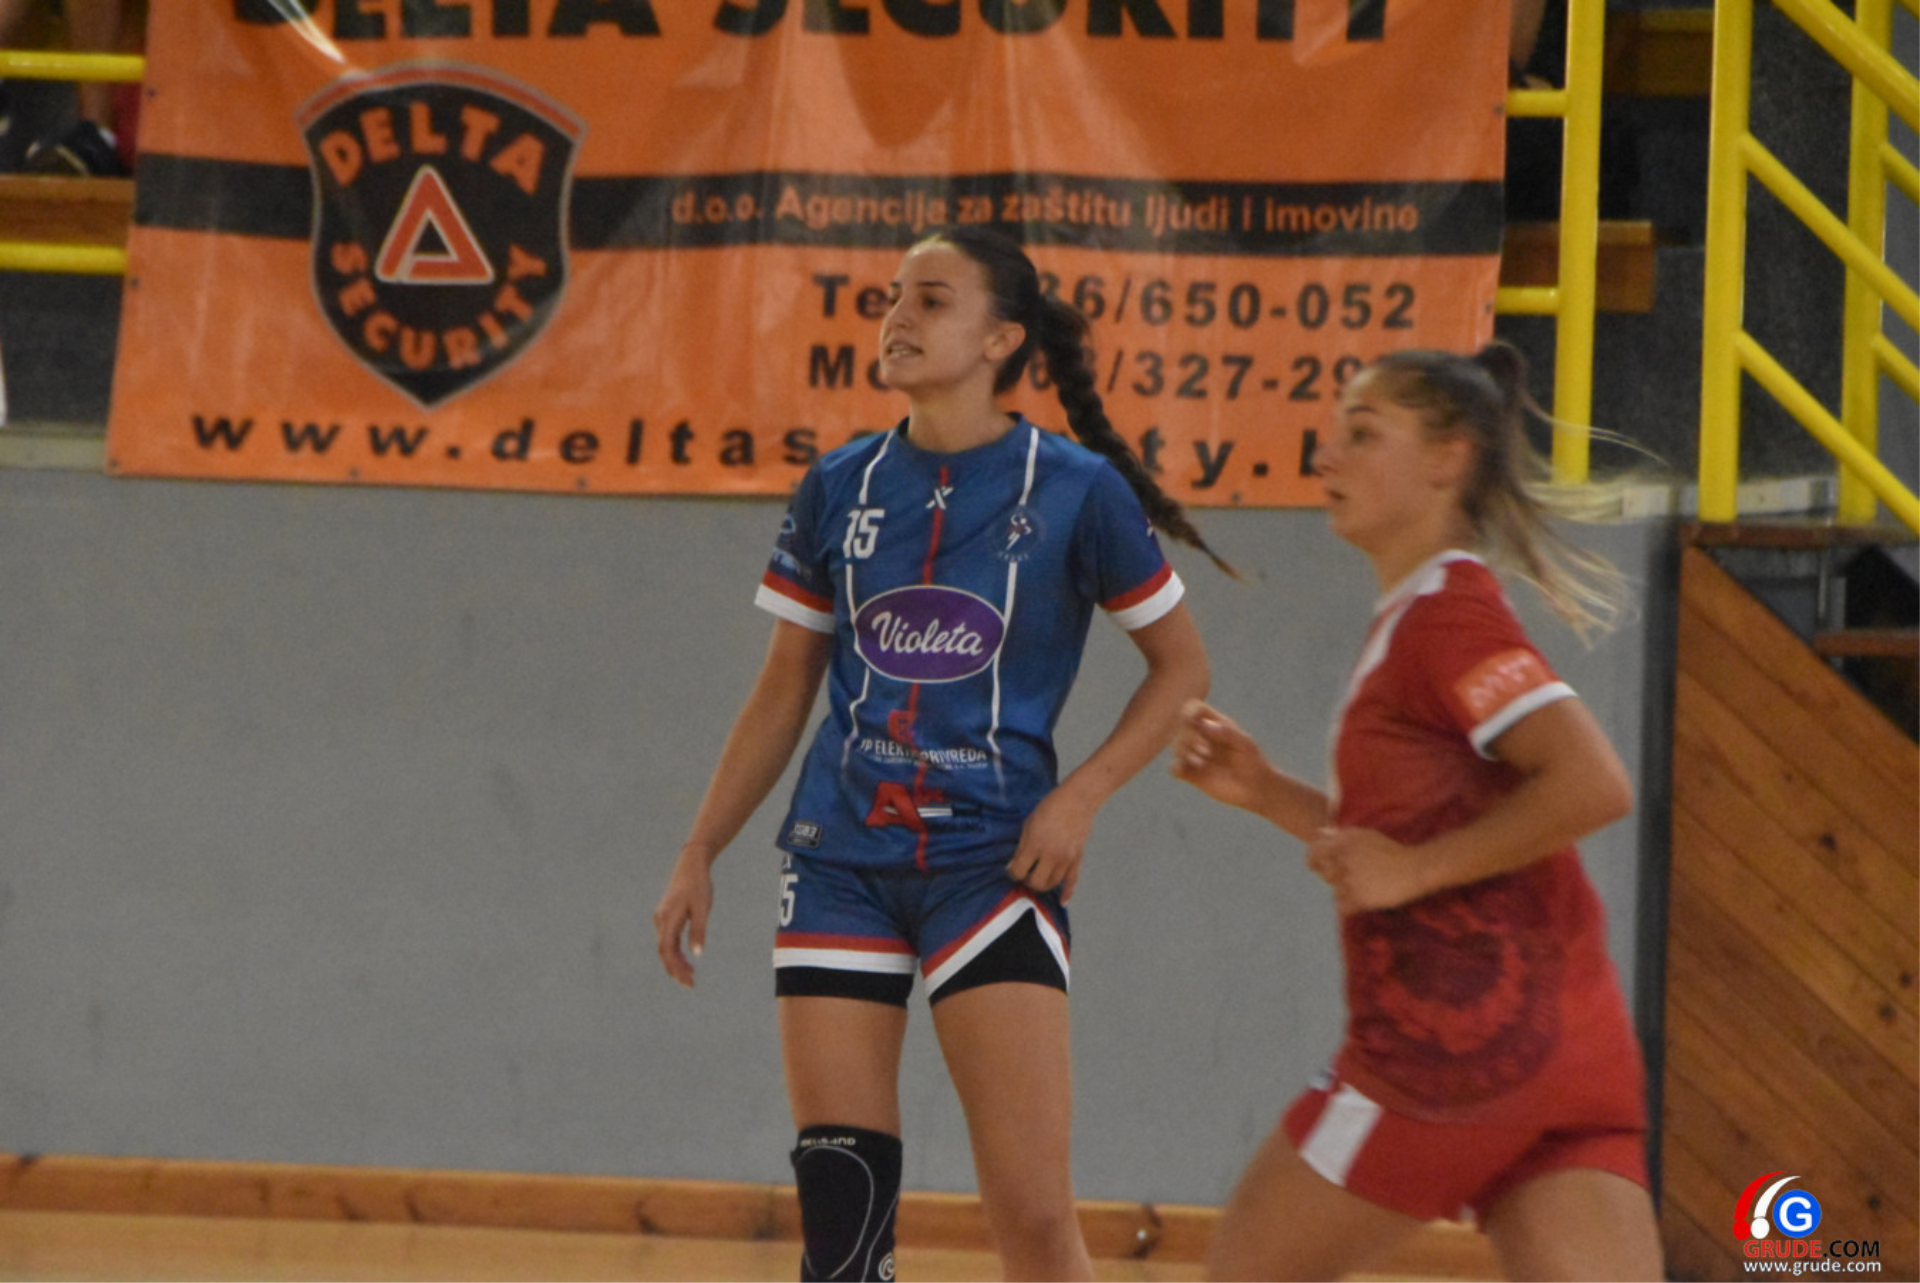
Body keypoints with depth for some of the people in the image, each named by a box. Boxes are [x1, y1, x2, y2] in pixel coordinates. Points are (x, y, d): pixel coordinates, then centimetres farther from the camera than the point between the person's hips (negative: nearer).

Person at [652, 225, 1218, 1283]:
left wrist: (1081, 796, -8)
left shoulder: (1076, 491, -4)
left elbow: (1180, 664, 5)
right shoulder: (840, 489, 7)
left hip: (991, 860, -3)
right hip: (841, 863, 4)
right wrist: (700, 852, 12)